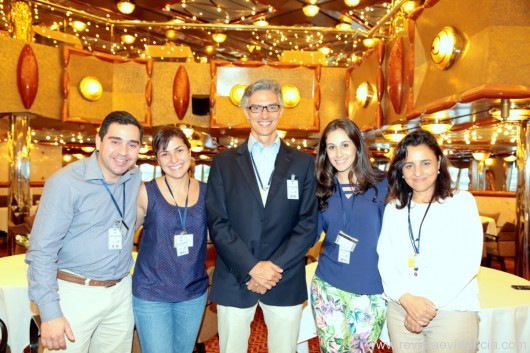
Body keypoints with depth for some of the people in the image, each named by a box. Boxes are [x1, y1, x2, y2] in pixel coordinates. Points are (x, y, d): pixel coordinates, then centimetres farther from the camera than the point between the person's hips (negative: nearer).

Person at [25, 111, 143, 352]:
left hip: (121, 293, 5)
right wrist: (49, 312, -17)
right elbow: (42, 250, -14)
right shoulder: (66, 182, -14)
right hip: (76, 293, -5)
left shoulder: (135, 178, 2)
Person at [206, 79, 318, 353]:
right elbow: (217, 223, -4)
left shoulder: (303, 163, 4)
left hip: (286, 282, 0)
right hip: (234, 280, 0)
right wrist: (252, 268, -13)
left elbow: (308, 224, -2)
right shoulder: (223, 162, 3)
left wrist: (275, 268, -10)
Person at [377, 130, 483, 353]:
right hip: (401, 309, 3)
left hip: (453, 310, -3)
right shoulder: (393, 208, 9)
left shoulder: (461, 202, -1)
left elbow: (467, 262, -10)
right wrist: (407, 299, -13)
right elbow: (386, 260, 1)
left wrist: (429, 301, -14)